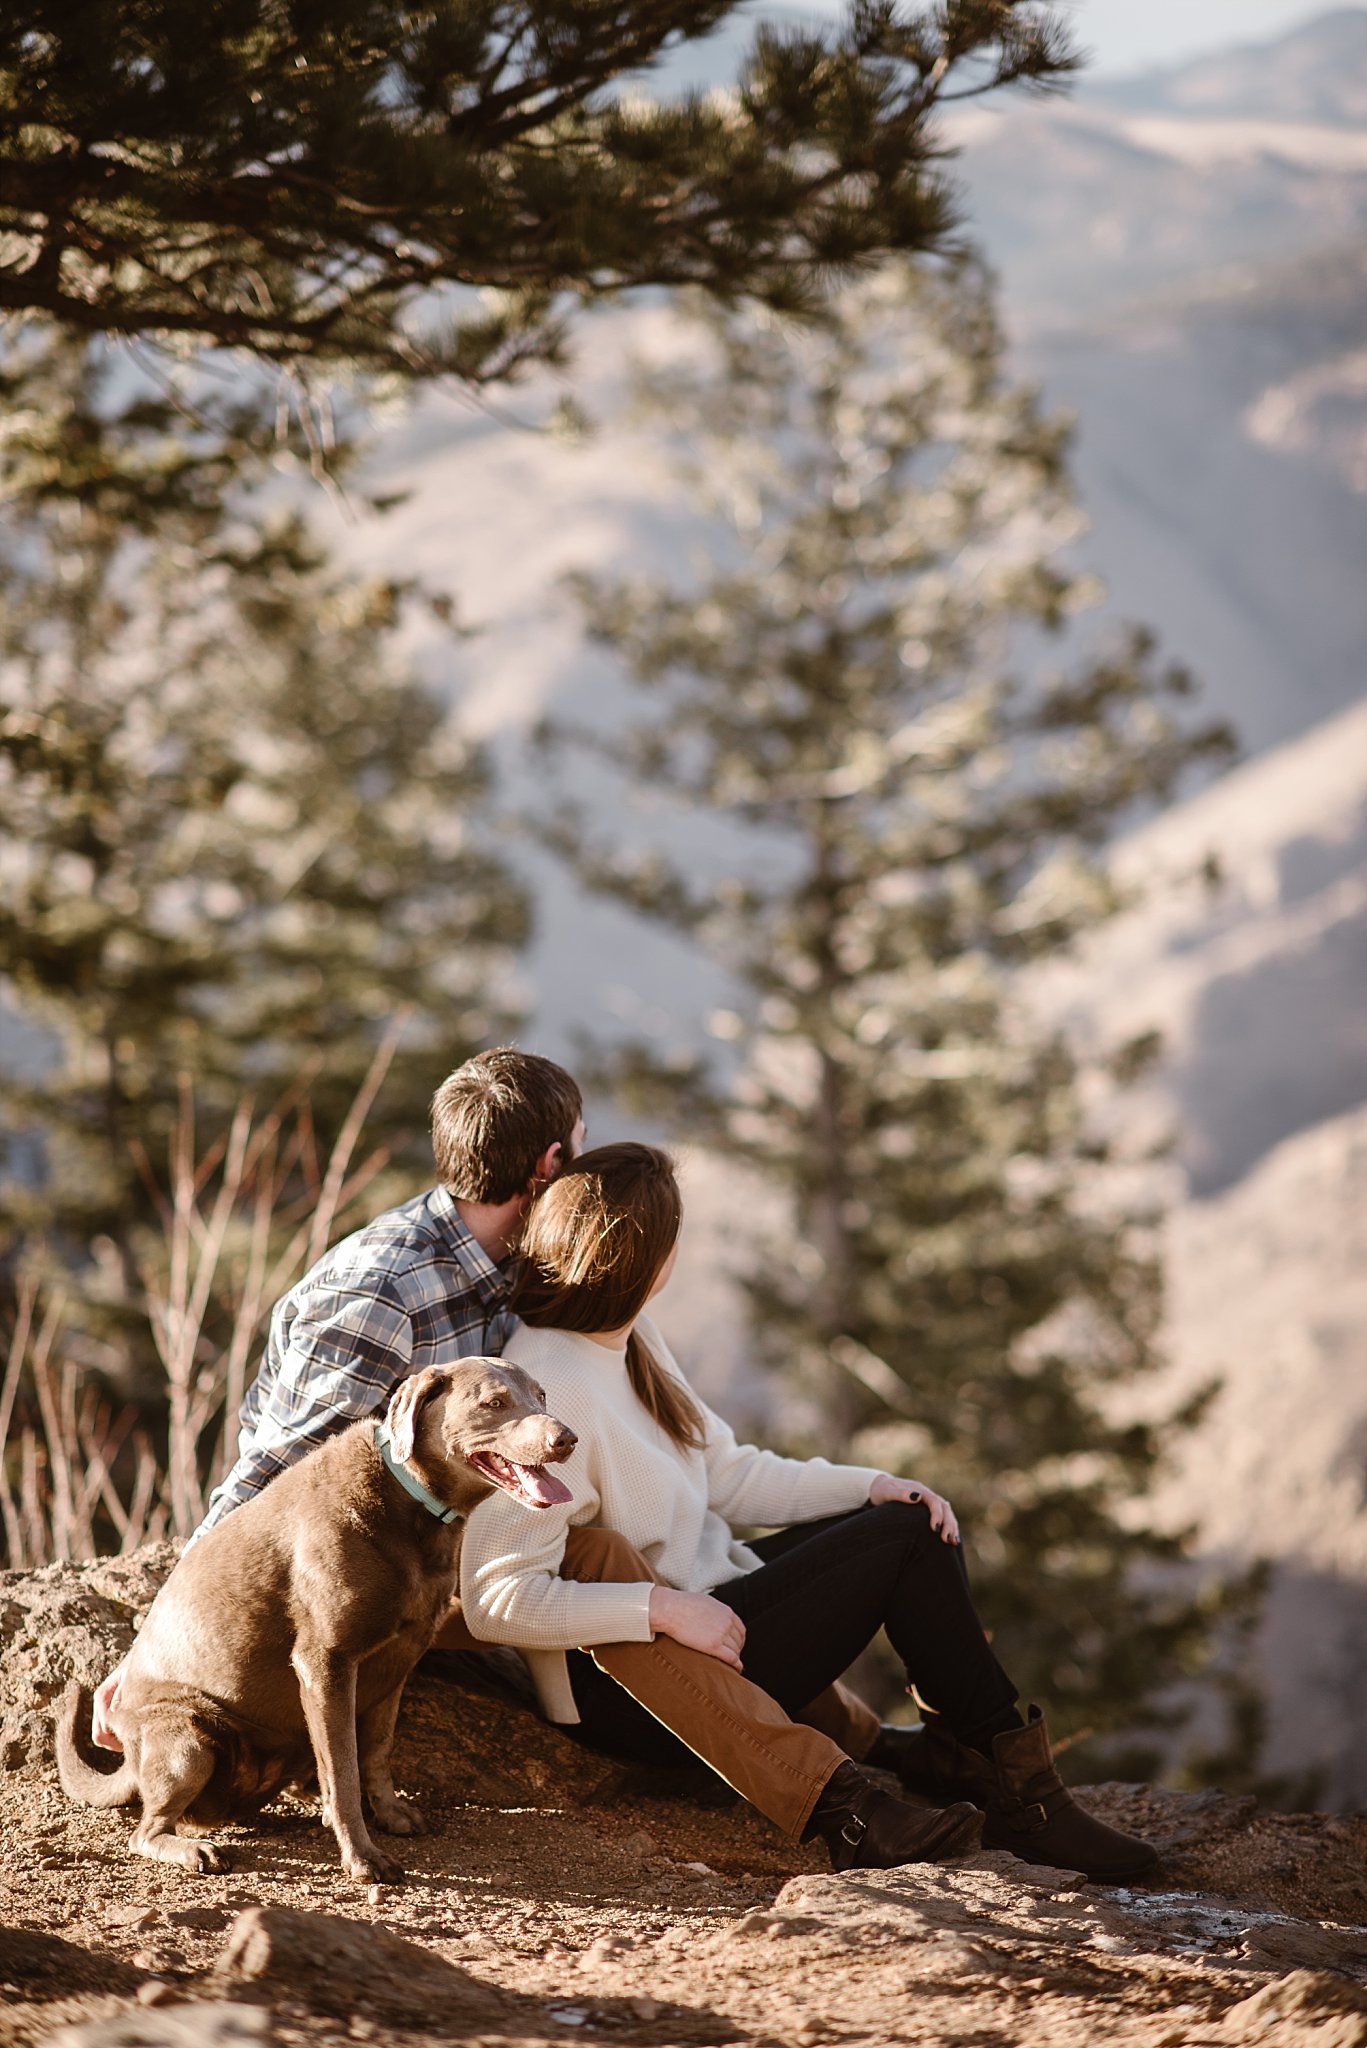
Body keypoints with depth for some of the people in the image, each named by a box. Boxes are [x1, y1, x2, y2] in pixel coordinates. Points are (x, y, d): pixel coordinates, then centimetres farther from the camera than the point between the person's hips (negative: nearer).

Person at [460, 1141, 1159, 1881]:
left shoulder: (629, 1336, 5)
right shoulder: (547, 1392, -24)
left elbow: (724, 1472, 13)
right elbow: (496, 1598, -28)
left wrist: (870, 1486, 0)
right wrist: (662, 1609, -31)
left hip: (697, 1608, 10)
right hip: (631, 1690, -10)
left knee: (916, 1524, 0)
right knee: (903, 1543, -11)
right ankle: (1020, 1797, -2)